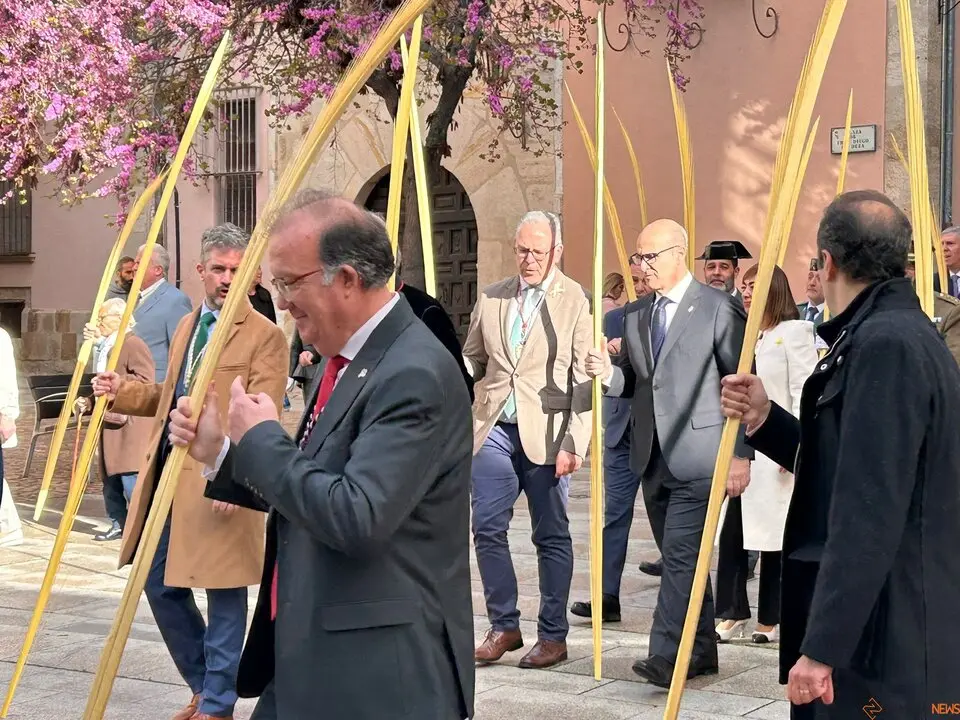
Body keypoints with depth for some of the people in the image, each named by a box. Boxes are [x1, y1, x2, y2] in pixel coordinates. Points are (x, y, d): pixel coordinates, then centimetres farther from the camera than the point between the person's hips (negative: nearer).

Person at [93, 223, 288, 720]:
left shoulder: (265, 336, -8)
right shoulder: (186, 326, 17)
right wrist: (121, 393, 9)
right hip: (169, 474, 8)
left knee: (224, 595, 1)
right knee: (161, 585, 12)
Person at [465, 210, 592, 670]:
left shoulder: (575, 301, -4)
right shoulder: (490, 298, 10)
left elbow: (584, 377, -7)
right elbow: (473, 359, 18)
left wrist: (574, 442, -13)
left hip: (546, 434, -4)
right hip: (494, 429, 4)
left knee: (551, 536, 4)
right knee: (488, 529, 3)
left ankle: (553, 635, 14)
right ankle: (504, 626, 16)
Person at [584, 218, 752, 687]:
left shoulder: (718, 307, -6)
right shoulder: (635, 314, 13)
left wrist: (741, 454, -12)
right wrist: (609, 374, -5)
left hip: (697, 455, -7)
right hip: (652, 456, 7)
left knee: (681, 554, -14)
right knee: (679, 557, 13)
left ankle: (666, 655, -14)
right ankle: (701, 651, 22)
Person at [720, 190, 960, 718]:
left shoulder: (885, 344, -19)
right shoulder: (895, 334, 14)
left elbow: (869, 513, -24)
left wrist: (821, 648, -23)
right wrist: (765, 420, 6)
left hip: (879, 646, -10)